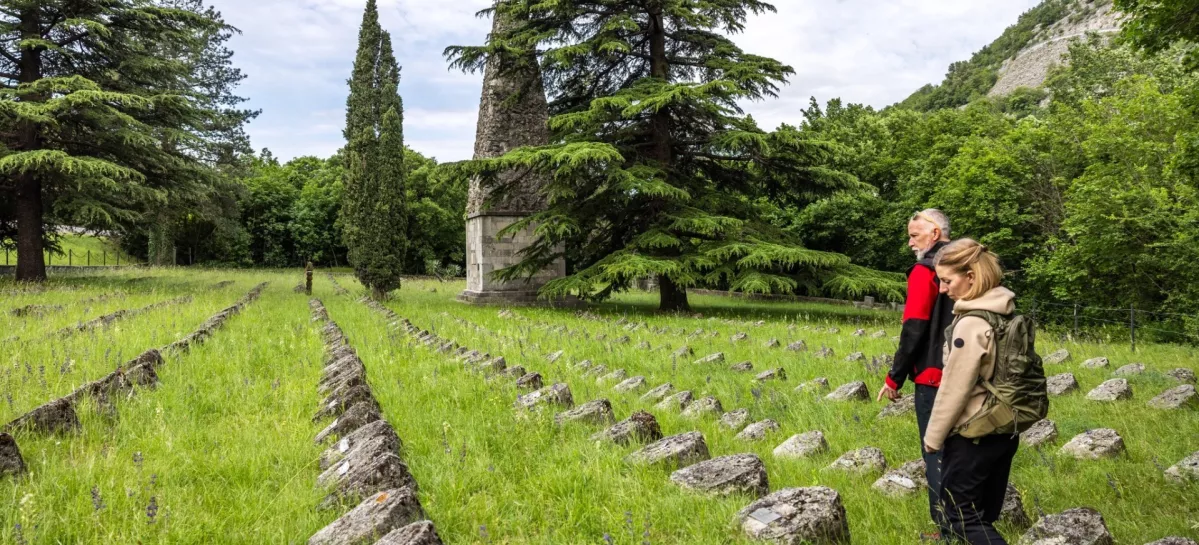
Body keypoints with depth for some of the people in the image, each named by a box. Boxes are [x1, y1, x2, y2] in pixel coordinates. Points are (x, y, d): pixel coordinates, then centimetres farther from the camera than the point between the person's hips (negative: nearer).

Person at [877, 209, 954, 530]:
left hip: (934, 377, -7)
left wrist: (895, 378, -10)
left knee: (937, 455, 0)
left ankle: (949, 529, 2)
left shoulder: (925, 271, -11)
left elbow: (914, 331, -16)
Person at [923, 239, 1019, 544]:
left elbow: (954, 390, -19)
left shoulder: (971, 324, -23)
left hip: (973, 436, -9)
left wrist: (933, 438, -8)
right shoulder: (1008, 313, 5)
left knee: (961, 516, 2)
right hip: (1005, 430, 9)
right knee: (983, 516, 17)